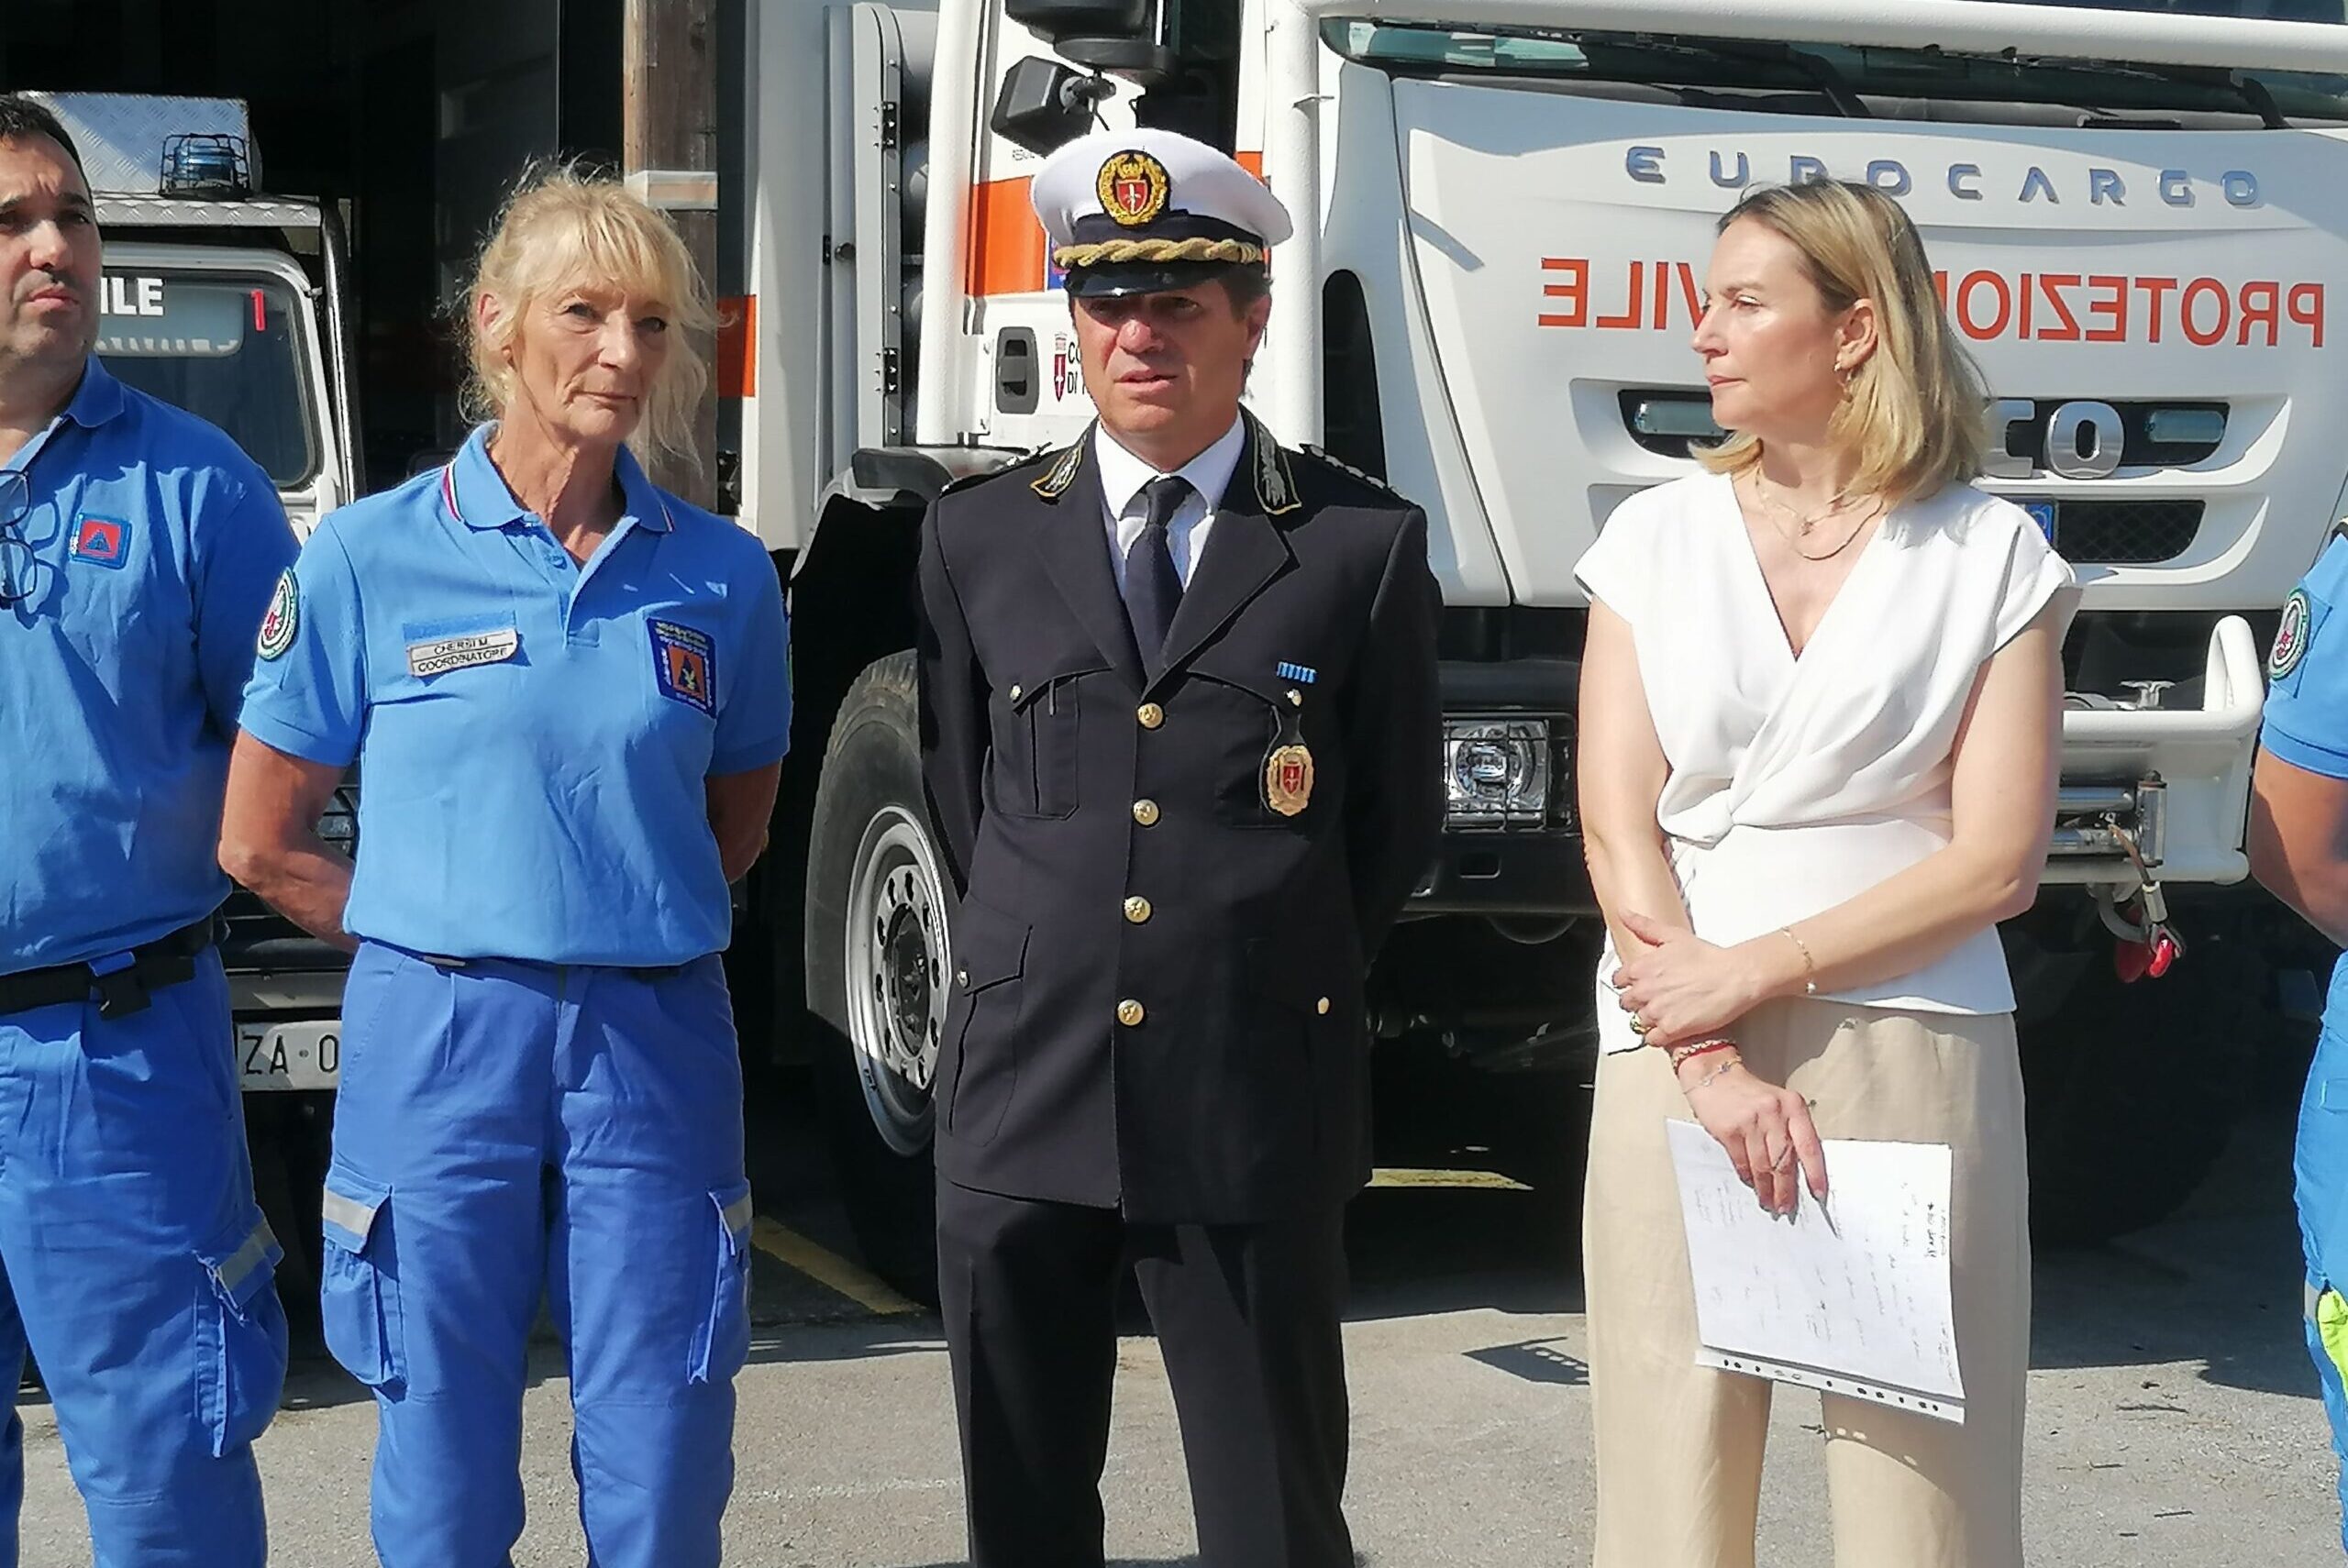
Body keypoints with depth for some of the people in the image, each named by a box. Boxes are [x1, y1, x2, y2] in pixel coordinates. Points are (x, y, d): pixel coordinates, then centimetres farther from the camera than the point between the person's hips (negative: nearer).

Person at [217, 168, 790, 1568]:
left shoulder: (720, 575, 5)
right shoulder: (371, 558, -1)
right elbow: (263, 842, 4)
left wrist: (629, 922, 9)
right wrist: (435, 940, 5)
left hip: (657, 1045, 2)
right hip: (439, 1045, -1)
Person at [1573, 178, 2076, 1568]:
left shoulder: (1992, 556, 5)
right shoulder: (1658, 538, 11)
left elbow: (1997, 862, -3)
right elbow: (1618, 828, 3)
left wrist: (1753, 973, -10)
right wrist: (1712, 1064, -8)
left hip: (1912, 1053, -2)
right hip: (1674, 1066, 2)